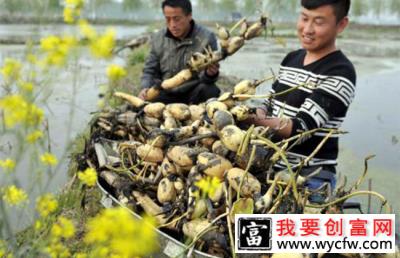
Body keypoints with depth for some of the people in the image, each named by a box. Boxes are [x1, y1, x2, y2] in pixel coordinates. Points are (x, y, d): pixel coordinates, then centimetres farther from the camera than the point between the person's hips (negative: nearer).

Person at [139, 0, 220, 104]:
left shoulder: (206, 38, -11)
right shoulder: (159, 38, 1)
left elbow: (204, 77, -12)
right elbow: (150, 71, 10)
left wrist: (210, 74, -37)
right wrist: (145, 88, -11)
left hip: (193, 93, -3)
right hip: (166, 94, 3)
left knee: (210, 91, -34)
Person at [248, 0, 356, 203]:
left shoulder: (340, 74, -15)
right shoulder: (291, 59, 8)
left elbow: (301, 129, -24)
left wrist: (259, 120, -40)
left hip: (311, 178, -7)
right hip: (273, 169, 7)